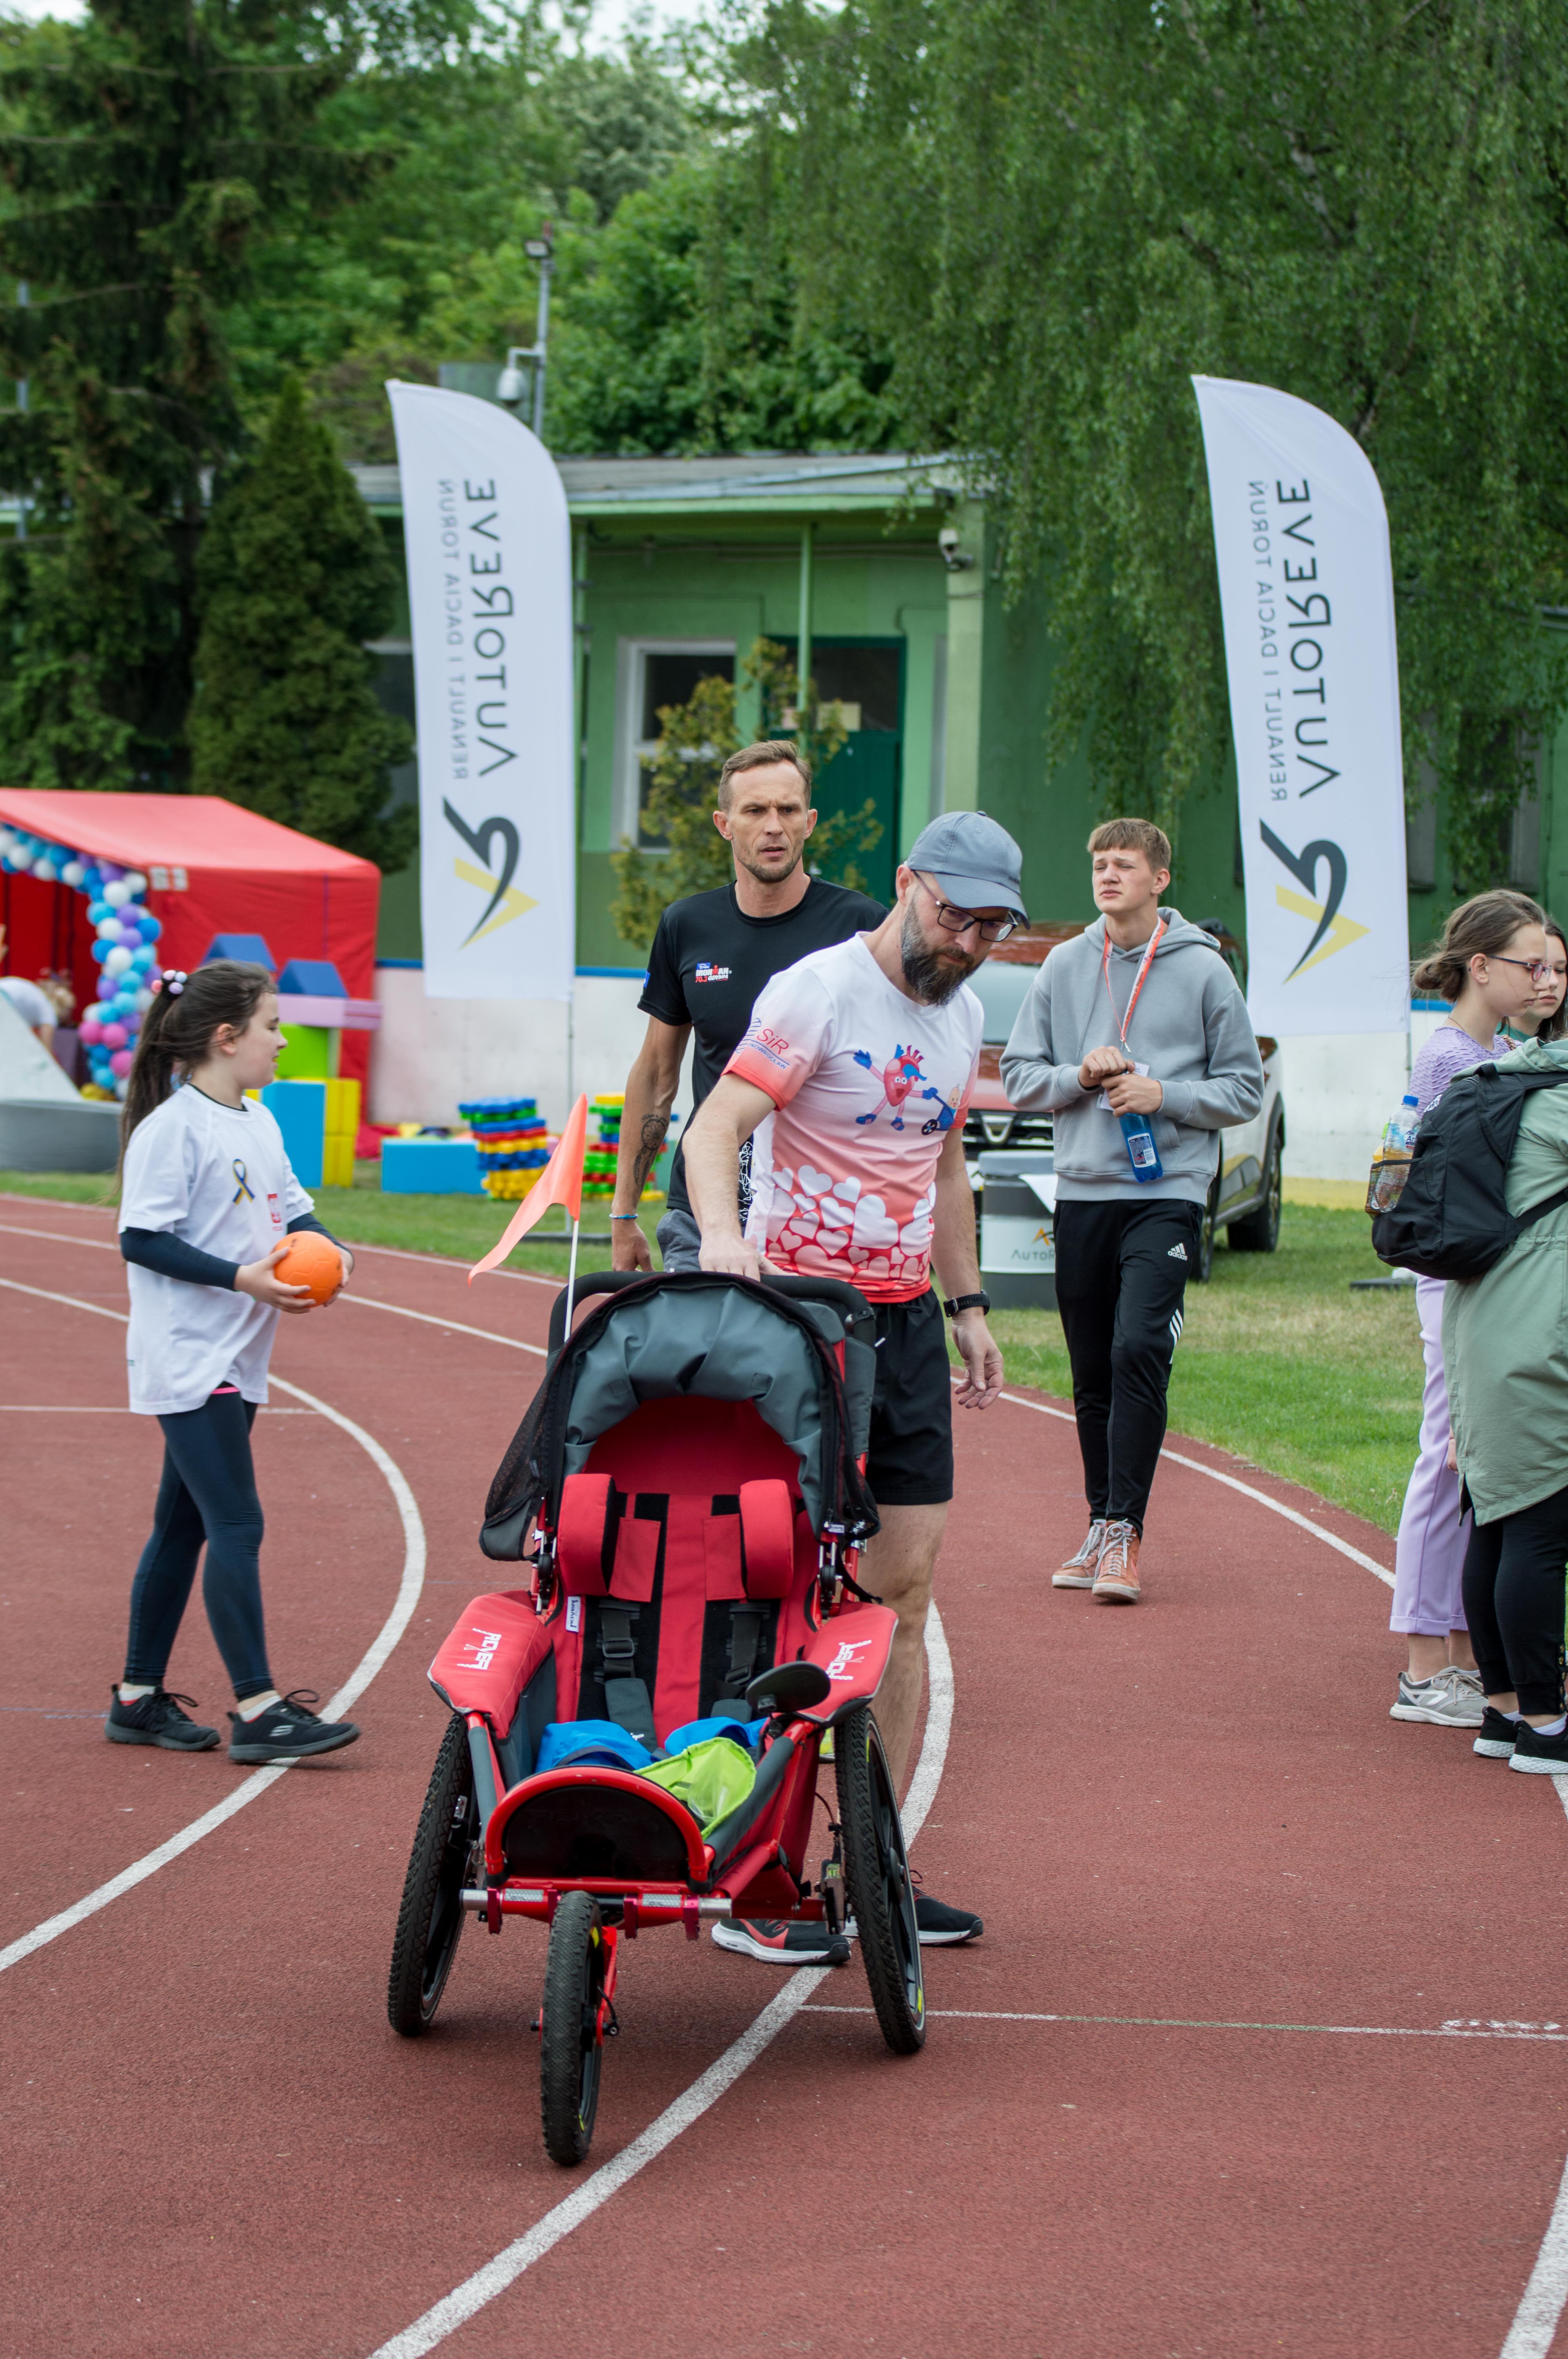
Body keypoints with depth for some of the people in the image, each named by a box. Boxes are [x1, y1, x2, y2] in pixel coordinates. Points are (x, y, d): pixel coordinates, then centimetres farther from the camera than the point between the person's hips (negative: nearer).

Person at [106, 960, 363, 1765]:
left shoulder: (260, 1123, 13)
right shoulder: (173, 1127, -14)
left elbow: (291, 1207, 21)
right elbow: (141, 1240, -16)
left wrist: (322, 1247, -1)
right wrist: (241, 1278, -21)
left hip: (236, 1363, 9)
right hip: (187, 1359, -9)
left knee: (184, 1526, 13)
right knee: (237, 1525, -12)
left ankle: (139, 1698, 20)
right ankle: (257, 1710, -12)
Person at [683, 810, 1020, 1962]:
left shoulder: (963, 1012, 12)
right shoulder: (819, 992, -12)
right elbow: (716, 1126, -22)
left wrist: (969, 1305, 21)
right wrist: (721, 1230, -40)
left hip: (906, 1318, 8)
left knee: (904, 1592, 6)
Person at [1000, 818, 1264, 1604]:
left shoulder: (1203, 971, 1)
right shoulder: (1063, 967, 10)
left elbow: (1245, 1088, 3)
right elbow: (1019, 1073, 11)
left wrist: (1164, 1096, -11)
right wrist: (1078, 1076, -7)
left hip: (1167, 1194, -4)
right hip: (1082, 1191, 4)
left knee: (1138, 1349, -19)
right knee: (1093, 1374, 8)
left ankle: (1125, 1529, -16)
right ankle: (1102, 1528, 19)